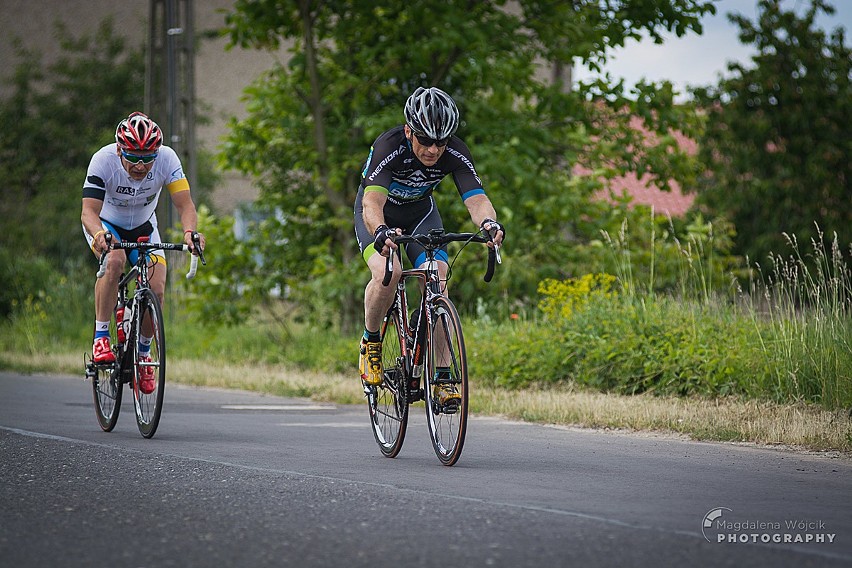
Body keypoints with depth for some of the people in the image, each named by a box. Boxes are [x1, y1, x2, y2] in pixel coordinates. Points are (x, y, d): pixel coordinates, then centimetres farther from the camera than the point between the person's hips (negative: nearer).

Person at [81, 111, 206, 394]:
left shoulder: (167, 158, -28)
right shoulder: (104, 160, -33)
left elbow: (185, 203, -32)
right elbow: (89, 211, -39)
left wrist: (190, 231, -53)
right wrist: (99, 233, -61)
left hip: (143, 226, 2)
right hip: (105, 224, -2)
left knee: (156, 289, -15)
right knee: (114, 261, -35)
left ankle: (143, 352, 11)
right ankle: (101, 337, -22)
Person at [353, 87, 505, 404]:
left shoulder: (455, 153, -26)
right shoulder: (389, 147, -36)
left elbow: (476, 198, -35)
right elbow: (372, 201, -48)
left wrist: (488, 222, -59)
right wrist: (381, 231, -70)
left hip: (420, 211, 3)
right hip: (379, 214, -3)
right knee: (387, 273, -31)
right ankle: (370, 341, -4)